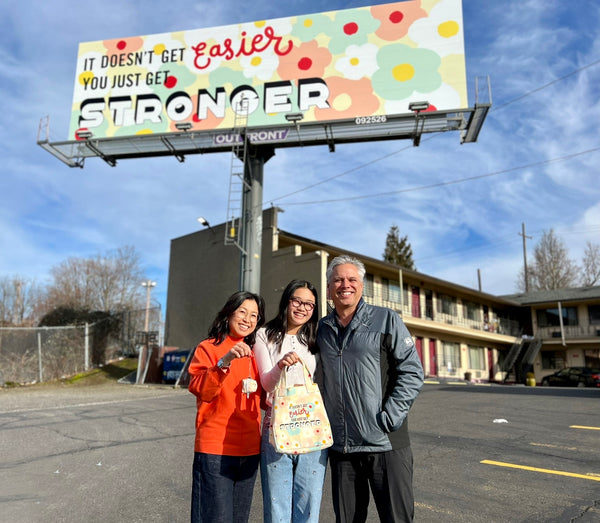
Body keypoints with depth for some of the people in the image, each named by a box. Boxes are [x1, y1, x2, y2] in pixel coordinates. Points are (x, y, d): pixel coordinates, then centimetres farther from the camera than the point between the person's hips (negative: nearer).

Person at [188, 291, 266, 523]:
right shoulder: (208, 348, -2)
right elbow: (200, 390, -17)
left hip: (249, 449, 6)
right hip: (215, 448, -5)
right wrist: (225, 361, -29)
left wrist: (258, 388, 1)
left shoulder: (253, 354, 14)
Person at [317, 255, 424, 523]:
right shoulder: (321, 329, 9)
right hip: (339, 446, 4)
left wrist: (388, 419, -13)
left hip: (386, 443, -3)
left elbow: (412, 373, -6)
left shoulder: (386, 320, -2)